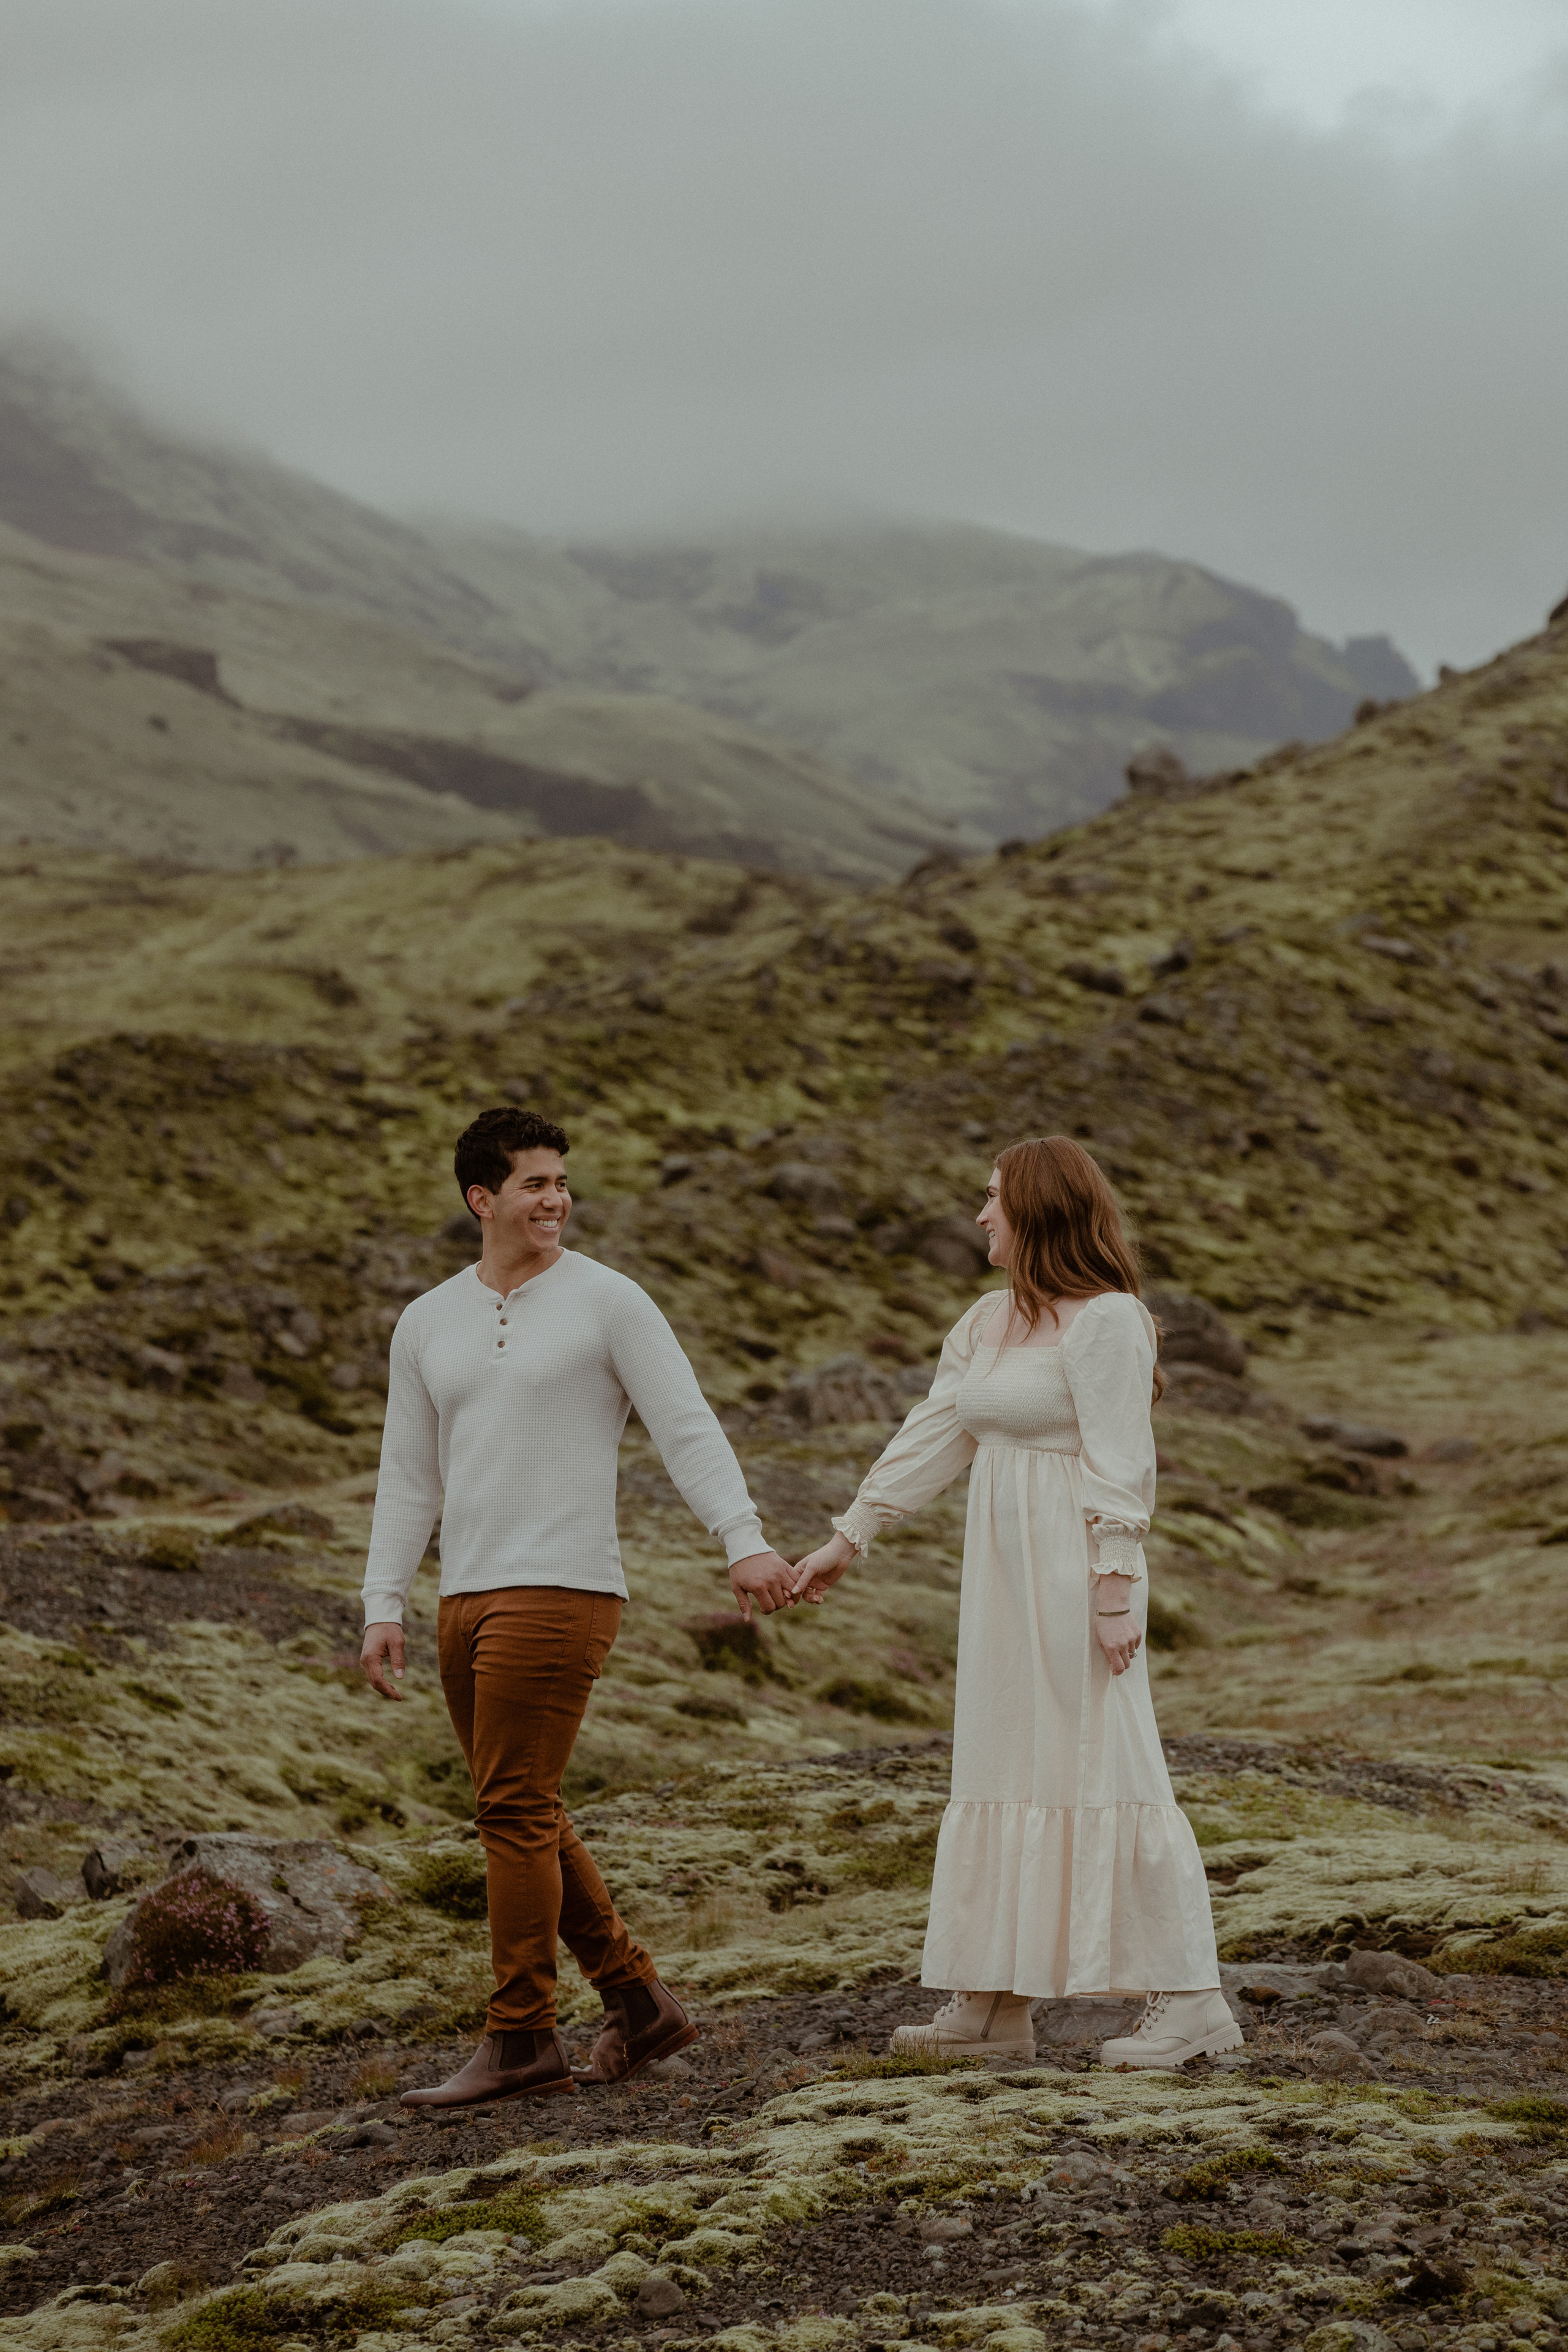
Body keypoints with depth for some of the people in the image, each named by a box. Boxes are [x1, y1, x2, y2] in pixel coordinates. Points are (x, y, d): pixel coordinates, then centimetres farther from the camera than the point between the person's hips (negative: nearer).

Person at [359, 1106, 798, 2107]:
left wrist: (747, 1541, -20)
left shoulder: (608, 1302, -2)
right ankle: (639, 2002, 21)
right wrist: (384, 1607, 9)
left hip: (562, 1590, -7)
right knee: (525, 1819, 10)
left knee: (515, 1809, -10)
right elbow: (408, 1478, 16)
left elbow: (690, 1430, -8)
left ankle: (522, 2040, -3)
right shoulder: (427, 1324, 14)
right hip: (470, 1600, 7)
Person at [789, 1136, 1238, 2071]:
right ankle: (998, 2003, 15)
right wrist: (849, 1538, 18)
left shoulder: (1106, 1320, -12)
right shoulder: (989, 1321, 14)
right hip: (1004, 1575, 9)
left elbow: (1121, 1462, -15)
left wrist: (1115, 1584, -20)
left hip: (1076, 1573, -9)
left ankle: (1192, 1999, -2)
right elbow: (930, 1439, 17)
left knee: (1106, 1770, -8)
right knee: (1001, 1769, 9)